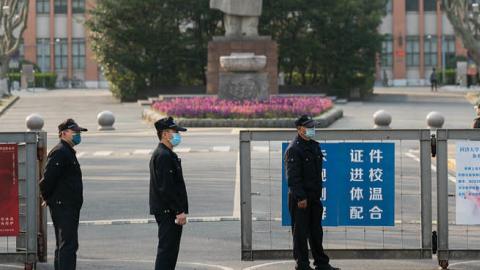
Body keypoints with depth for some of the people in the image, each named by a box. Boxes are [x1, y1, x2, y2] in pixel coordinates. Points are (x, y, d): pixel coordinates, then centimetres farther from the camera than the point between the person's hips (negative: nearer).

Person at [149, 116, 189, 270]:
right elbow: (165, 188, -22)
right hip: (167, 211, -11)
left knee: (171, 250, 14)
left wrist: (180, 210, 21)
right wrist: (180, 211, -21)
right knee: (167, 249, -9)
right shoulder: (163, 156, -16)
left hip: (169, 212, 11)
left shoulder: (166, 154, 18)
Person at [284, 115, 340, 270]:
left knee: (316, 231, 14)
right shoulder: (294, 150, -14)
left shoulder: (315, 146, 13)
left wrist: (318, 194, 17)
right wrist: (301, 197, -22)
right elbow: (293, 177, -19)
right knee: (301, 232, -1)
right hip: (300, 198, -8)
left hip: (314, 197, 8)